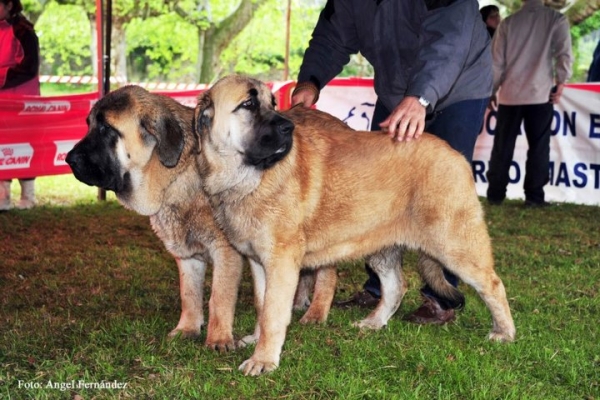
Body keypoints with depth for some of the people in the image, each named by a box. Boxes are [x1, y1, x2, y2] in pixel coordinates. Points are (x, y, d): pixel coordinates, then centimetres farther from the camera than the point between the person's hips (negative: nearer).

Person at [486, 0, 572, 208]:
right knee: (538, 146, 3)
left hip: (510, 94, 2)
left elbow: (497, 61, 4)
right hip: (540, 93, -2)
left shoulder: (508, 22, 4)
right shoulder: (556, 19, -1)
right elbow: (564, 54, -8)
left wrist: (491, 90, 13)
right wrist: (560, 82, 2)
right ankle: (534, 196, 0)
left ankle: (495, 194, 9)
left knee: (503, 146, 8)